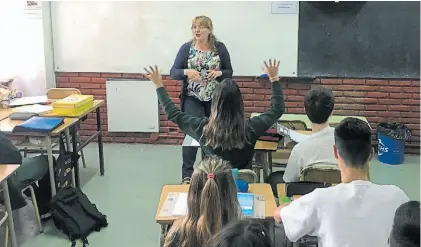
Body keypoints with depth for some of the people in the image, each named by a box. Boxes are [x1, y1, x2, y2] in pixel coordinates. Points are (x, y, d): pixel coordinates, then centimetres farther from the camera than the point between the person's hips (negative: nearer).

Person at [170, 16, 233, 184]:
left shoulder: (220, 47, -1)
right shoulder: (186, 48, -3)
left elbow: (229, 72, 4)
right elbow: (173, 73, -5)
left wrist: (219, 73, -18)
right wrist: (186, 72, -25)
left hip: (215, 99, 2)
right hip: (192, 99, -1)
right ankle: (187, 173, 0)